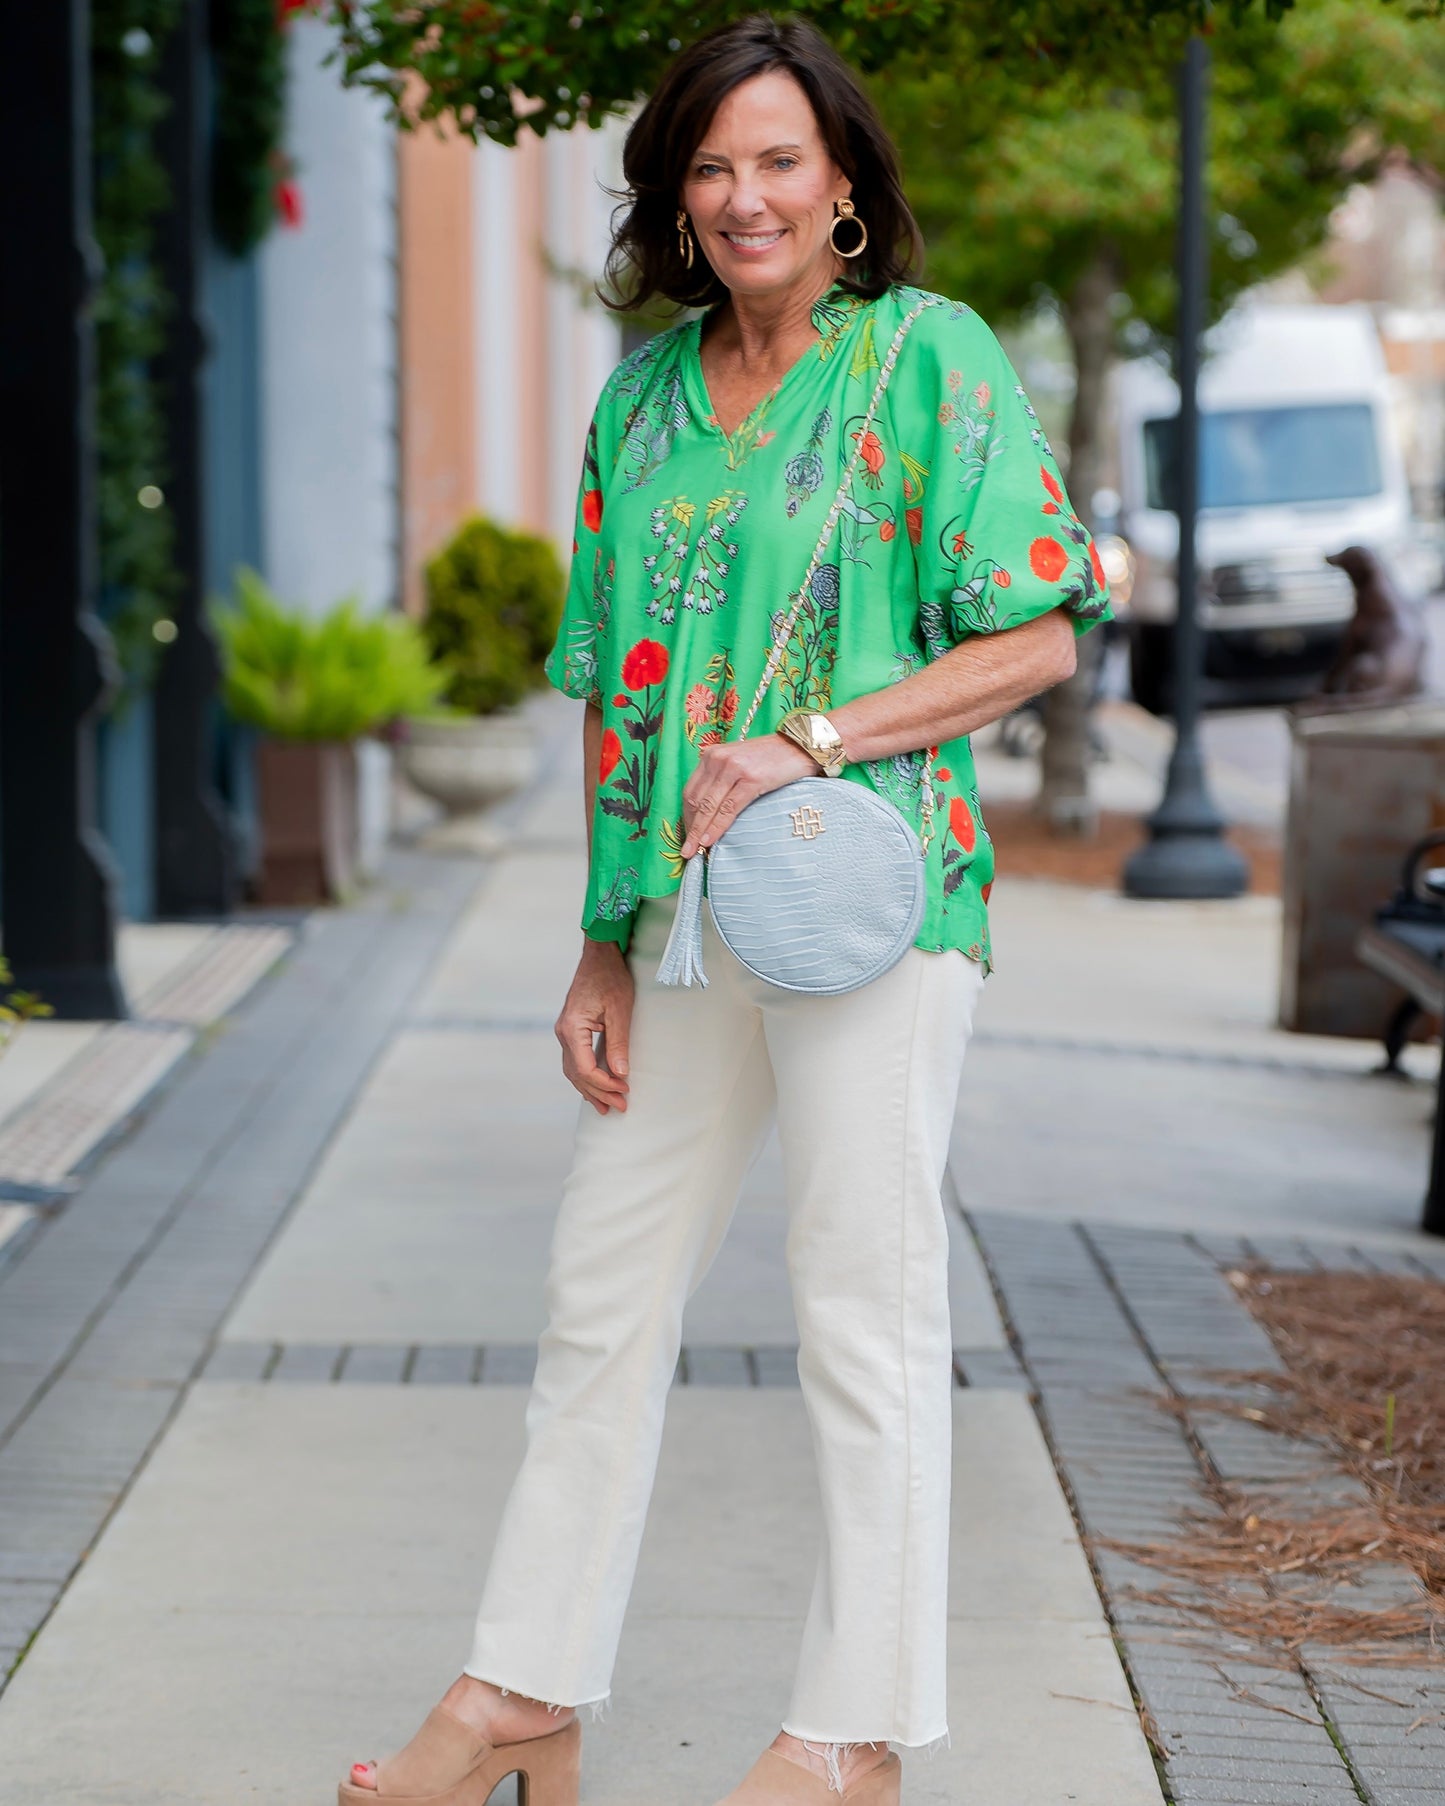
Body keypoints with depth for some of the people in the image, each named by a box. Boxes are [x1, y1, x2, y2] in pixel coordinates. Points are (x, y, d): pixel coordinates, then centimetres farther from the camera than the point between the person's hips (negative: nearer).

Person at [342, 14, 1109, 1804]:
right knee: (603, 1285, 10)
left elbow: (1037, 639, -7)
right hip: (684, 915, 6)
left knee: (865, 1304, 0)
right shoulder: (643, 398, 13)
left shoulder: (932, 358, -3)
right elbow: (611, 691, 15)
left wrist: (810, 744, -17)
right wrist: (602, 951, 11)